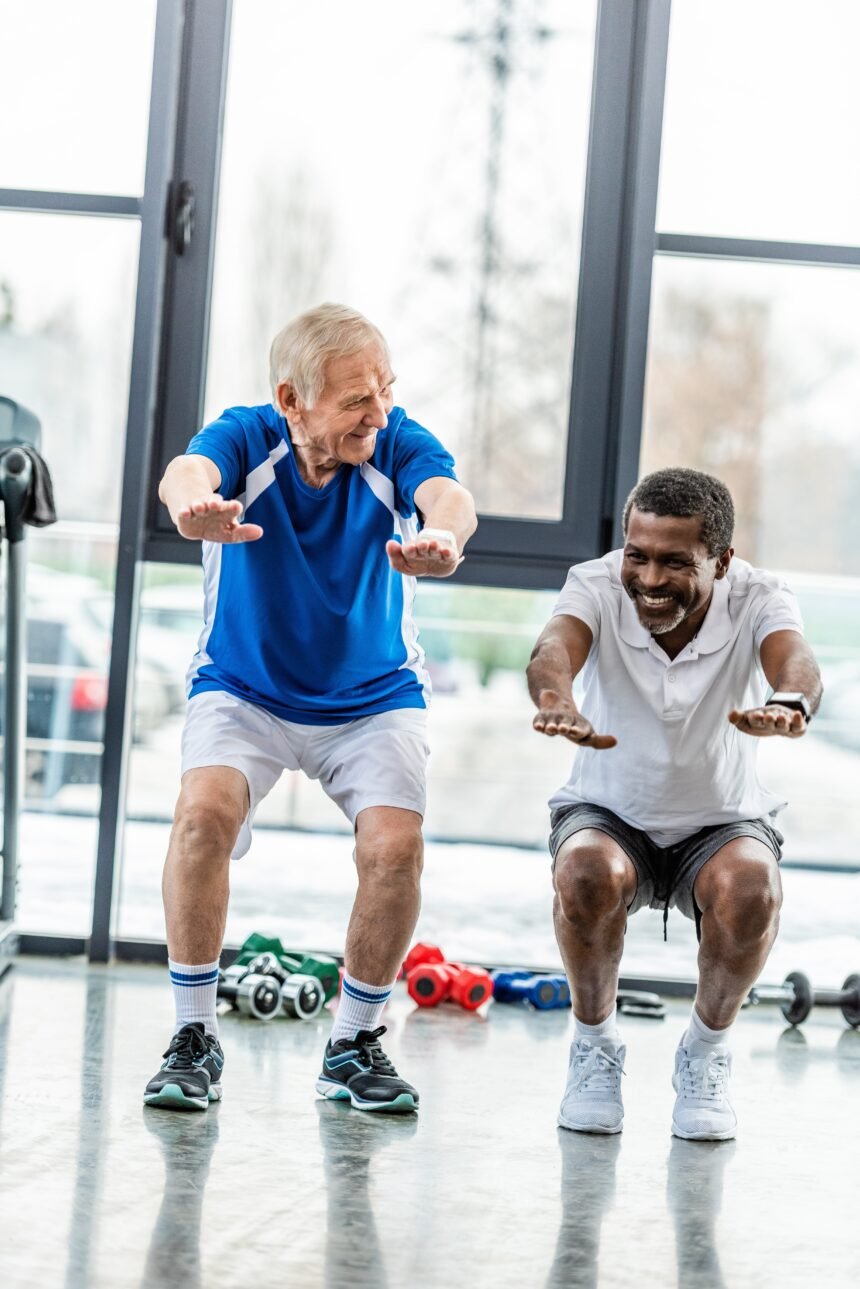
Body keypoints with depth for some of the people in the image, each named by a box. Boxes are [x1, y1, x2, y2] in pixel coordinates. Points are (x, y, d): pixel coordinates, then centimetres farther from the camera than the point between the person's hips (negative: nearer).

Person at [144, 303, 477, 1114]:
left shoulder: (397, 445, -16)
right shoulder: (246, 438, -18)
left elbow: (448, 494, -37)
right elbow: (186, 473, -41)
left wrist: (441, 537, -63)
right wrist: (194, 506, -68)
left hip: (375, 699, 1)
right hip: (243, 690, -1)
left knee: (395, 847, -21)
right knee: (205, 812, -28)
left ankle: (354, 1045, 2)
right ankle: (194, 1037, -11)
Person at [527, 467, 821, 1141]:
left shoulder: (757, 598, -20)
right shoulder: (597, 585, -20)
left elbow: (793, 656, -42)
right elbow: (555, 646, -41)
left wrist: (789, 704, -68)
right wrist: (557, 702, -67)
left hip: (722, 821, 0)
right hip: (607, 813, 0)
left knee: (752, 890, -33)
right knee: (590, 876, -34)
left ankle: (706, 1053, -4)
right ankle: (595, 1046, -6)